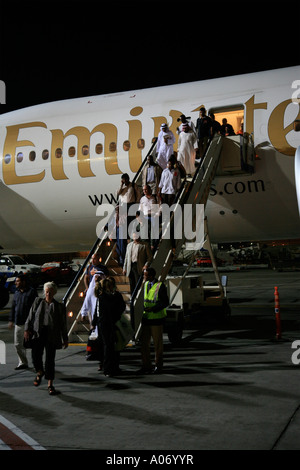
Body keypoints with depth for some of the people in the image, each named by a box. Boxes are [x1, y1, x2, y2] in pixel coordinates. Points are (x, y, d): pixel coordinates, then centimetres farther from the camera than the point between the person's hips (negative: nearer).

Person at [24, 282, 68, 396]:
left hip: (52, 335, -1)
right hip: (38, 334, 1)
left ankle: (50, 384, 8)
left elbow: (63, 324, 9)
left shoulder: (59, 306, 7)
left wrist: (65, 339, 9)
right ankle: (40, 372, 30)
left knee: (50, 359, -2)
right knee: (36, 356, -4)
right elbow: (30, 316, 10)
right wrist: (27, 329, -3)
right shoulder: (37, 302, 11)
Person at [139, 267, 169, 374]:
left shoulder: (160, 286, -11)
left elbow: (165, 302, -12)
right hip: (146, 318, 6)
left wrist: (152, 309, -21)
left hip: (156, 318, -6)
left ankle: (158, 366, 15)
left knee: (158, 343, 4)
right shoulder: (145, 284, 10)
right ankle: (146, 366, 17)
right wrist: (144, 309, 14)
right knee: (144, 343, 7)